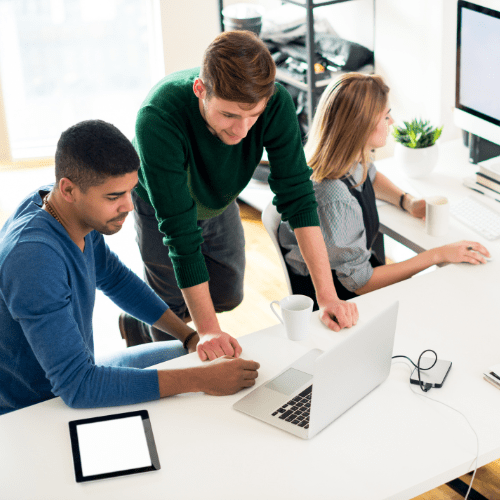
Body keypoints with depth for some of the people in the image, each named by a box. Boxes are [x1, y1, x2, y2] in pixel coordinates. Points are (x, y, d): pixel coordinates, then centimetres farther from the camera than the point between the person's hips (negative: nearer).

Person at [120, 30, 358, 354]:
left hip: (219, 203, 4)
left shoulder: (275, 103, -35)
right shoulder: (158, 119, -45)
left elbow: (297, 196, -30)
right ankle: (135, 324, 38)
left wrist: (328, 297, -35)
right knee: (177, 310, 4)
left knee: (228, 297, 16)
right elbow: (180, 233, -42)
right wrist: (208, 331, -41)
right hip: (159, 208, -4)